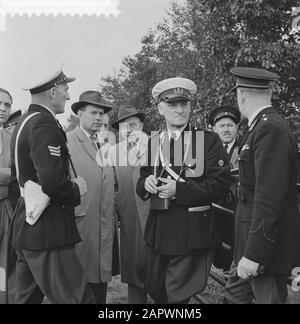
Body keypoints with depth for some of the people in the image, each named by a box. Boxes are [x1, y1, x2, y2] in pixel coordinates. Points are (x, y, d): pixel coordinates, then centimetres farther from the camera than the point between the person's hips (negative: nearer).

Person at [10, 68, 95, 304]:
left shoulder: (24, 122, 14)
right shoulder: (45, 124, -17)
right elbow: (52, 181, -28)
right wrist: (76, 190, -8)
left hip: (25, 230, 10)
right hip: (47, 234, -10)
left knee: (27, 298, 17)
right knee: (77, 298, -6)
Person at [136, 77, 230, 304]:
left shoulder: (209, 140, -5)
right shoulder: (153, 143, 9)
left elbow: (219, 184, -13)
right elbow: (141, 186, 14)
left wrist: (179, 189, -21)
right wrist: (146, 183, -9)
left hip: (193, 234, -5)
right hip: (158, 232, 5)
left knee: (178, 295, 4)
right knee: (154, 289, 17)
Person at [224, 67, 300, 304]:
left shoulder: (271, 130, -20)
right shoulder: (262, 126, 9)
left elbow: (269, 197, -26)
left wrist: (254, 254, -25)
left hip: (267, 243, -9)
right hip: (252, 238, 9)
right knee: (235, 294, 17)